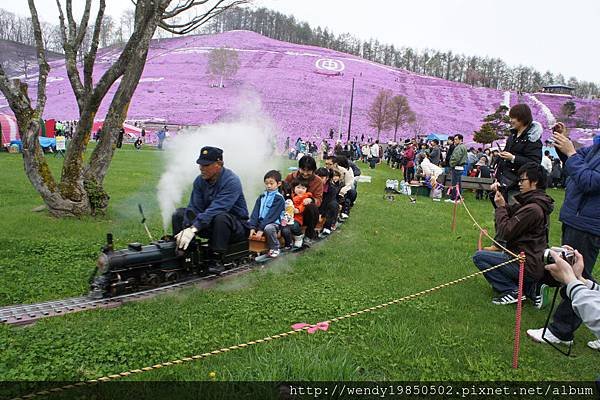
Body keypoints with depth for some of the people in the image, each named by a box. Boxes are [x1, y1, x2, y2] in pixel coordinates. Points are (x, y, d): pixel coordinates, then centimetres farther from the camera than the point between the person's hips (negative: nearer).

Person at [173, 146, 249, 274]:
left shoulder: (231, 181, -23)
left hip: (236, 225, -6)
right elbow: (194, 207, -9)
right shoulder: (200, 180, -2)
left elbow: (215, 209, -33)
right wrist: (186, 229, -25)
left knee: (220, 217, -38)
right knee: (179, 214, -3)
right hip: (210, 225, 7)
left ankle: (216, 260, -26)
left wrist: (193, 229, -40)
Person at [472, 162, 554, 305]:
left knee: (479, 256, -7)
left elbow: (506, 232, -20)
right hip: (537, 264, 10)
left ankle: (512, 291, -7)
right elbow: (511, 213, 14)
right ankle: (532, 289, 10)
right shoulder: (536, 203, 8)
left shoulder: (532, 209, -24)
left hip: (528, 265, -10)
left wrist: (500, 207, -10)